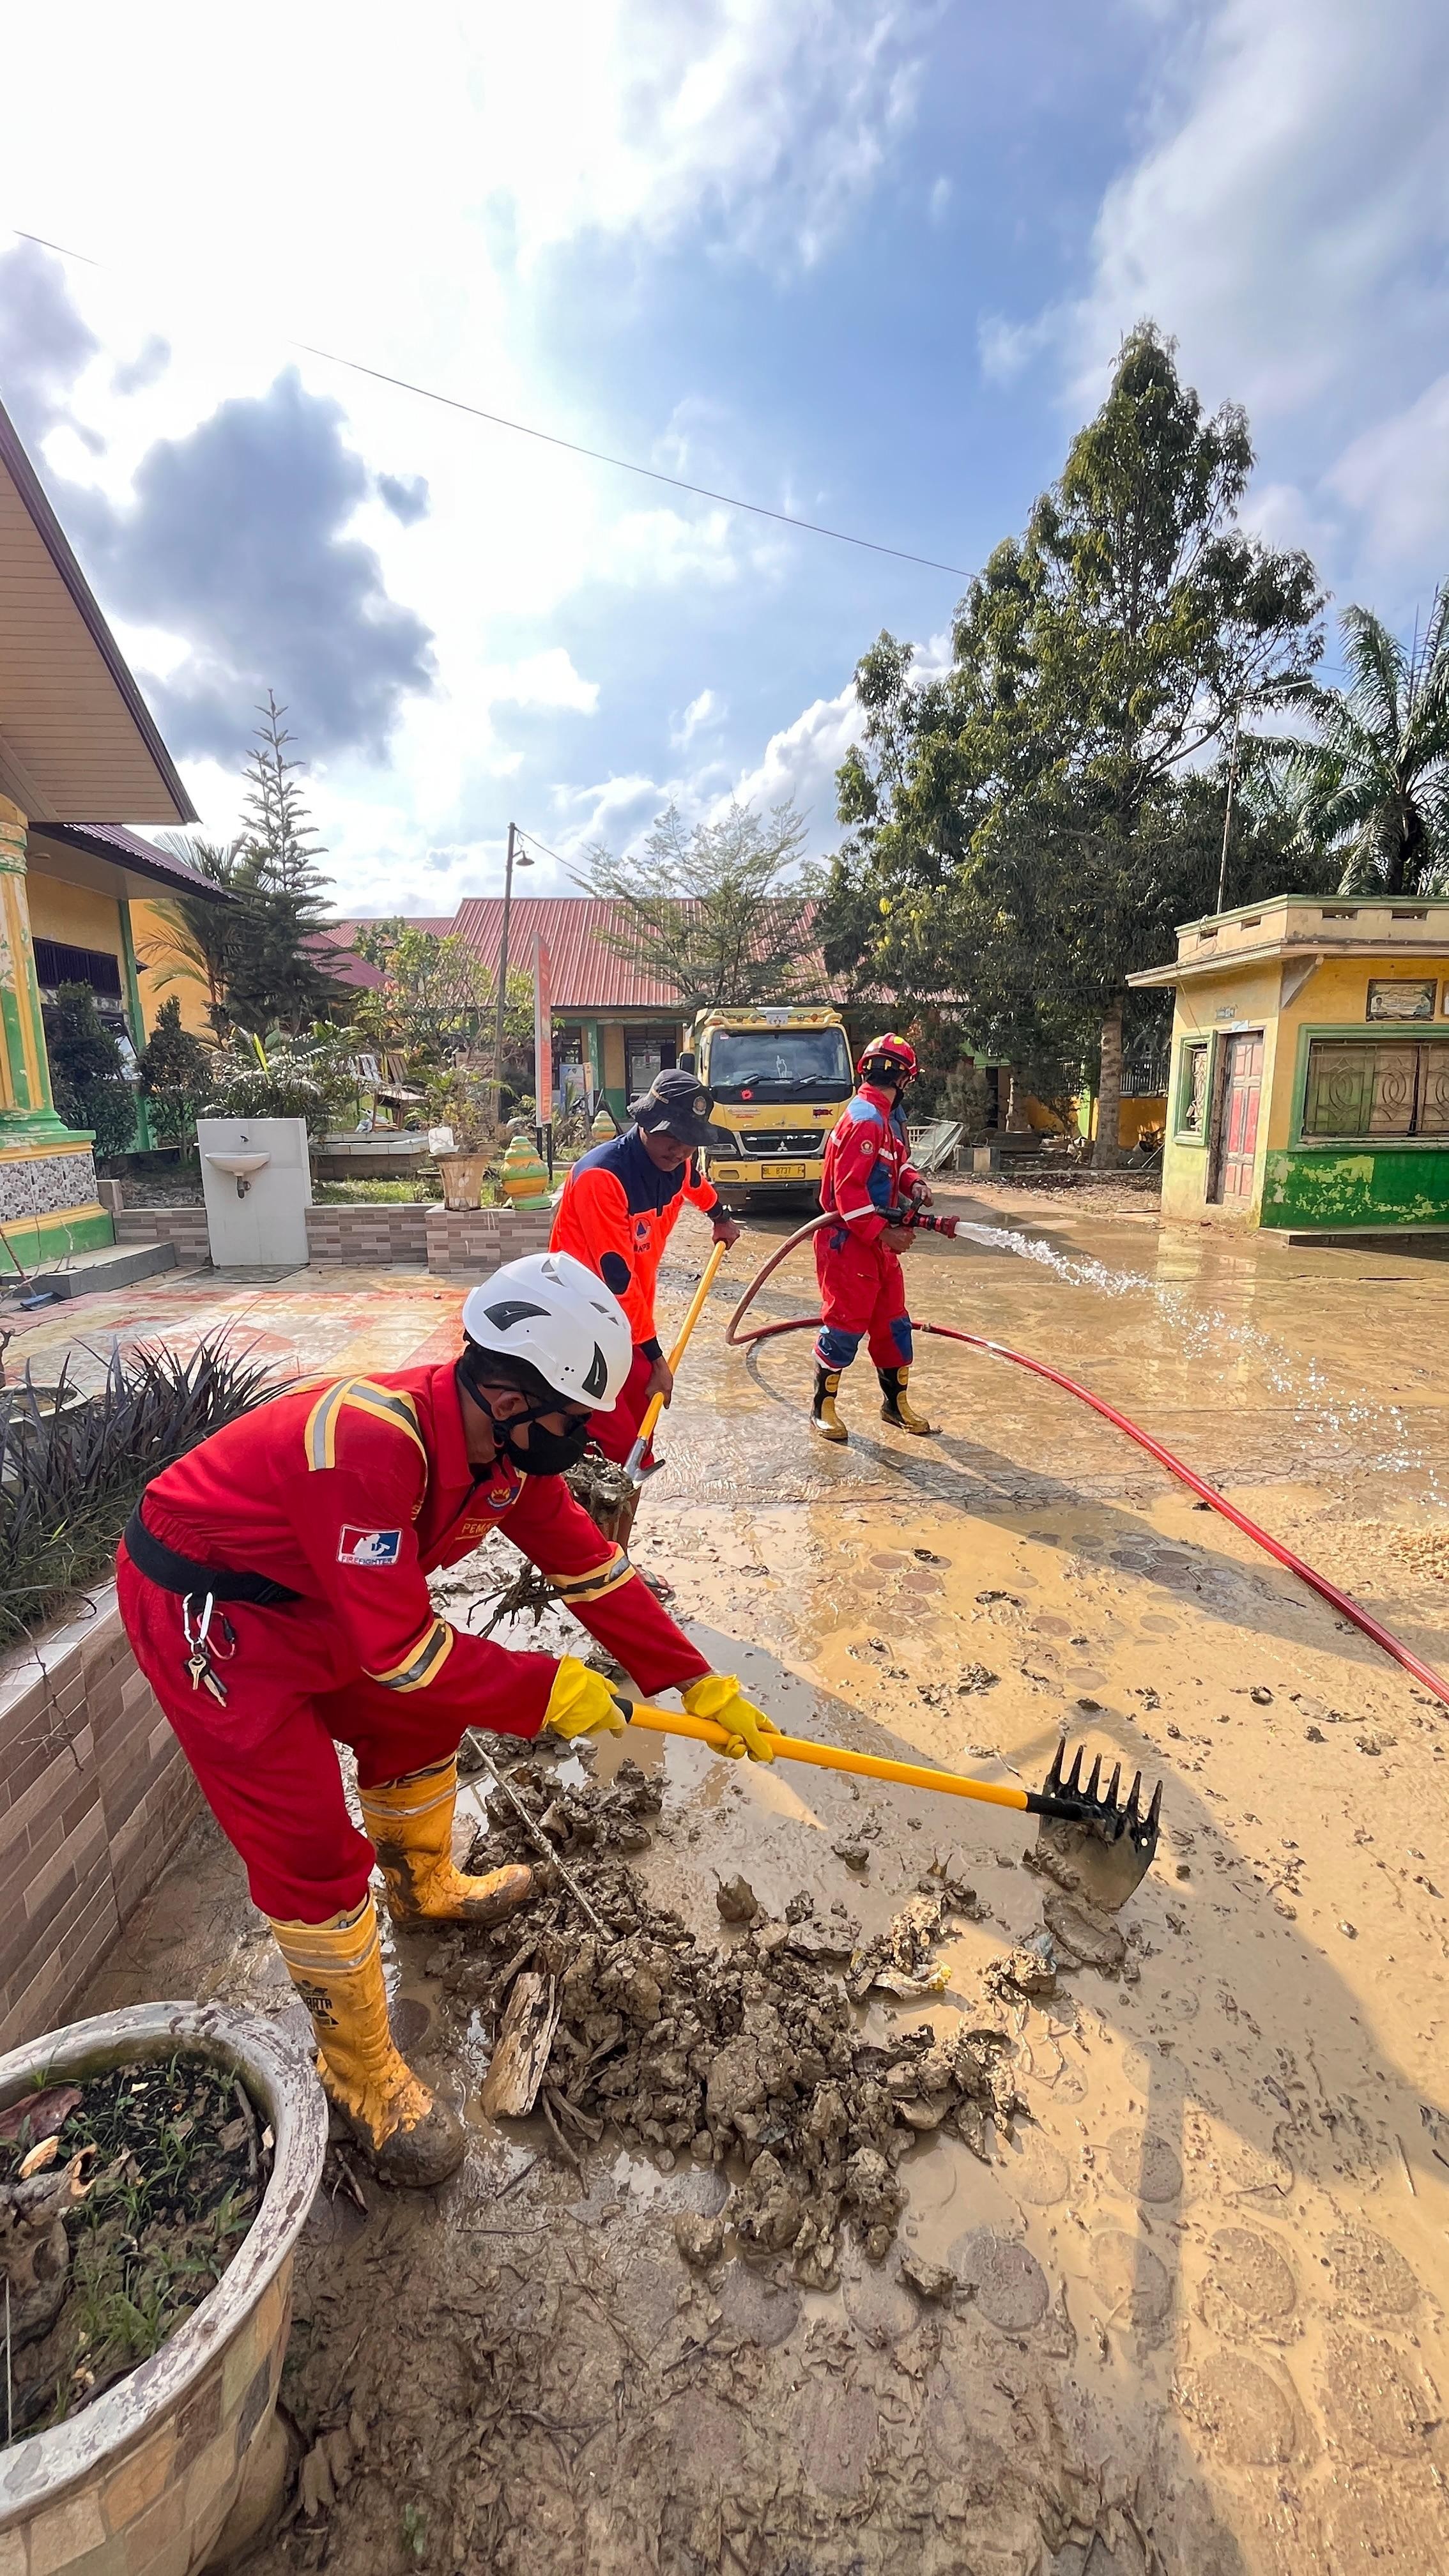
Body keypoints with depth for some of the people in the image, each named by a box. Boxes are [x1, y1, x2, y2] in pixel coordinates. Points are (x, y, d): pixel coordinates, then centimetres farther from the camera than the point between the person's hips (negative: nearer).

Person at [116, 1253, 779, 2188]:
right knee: (313, 1851, -5)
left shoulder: (509, 1445, -10)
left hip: (314, 1595, 8)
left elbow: (591, 1566, -3)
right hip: (202, 1610, -8)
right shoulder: (370, 1440, -37)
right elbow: (398, 1648, -33)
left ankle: (422, 1885, 49)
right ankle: (361, 2070, 20)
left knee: (421, 1723, 19)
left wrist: (702, 1685, -3)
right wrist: (549, 1690, -21)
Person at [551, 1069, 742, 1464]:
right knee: (618, 1446, -13)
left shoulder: (676, 1164, -1)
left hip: (628, 1320, 8)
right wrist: (656, 1357, -21)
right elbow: (617, 1278, -25)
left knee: (641, 1426, 4)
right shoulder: (601, 1175, -25)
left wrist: (722, 1218, 46)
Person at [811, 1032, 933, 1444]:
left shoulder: (890, 1116, 12)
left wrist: (913, 1183, 3)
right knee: (846, 1323, -2)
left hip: (878, 1241, 10)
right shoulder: (864, 1119, -20)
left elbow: (897, 1163, 24)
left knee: (893, 1321, 15)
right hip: (848, 1241, -10)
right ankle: (823, 1408, 14)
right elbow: (848, 1190, -24)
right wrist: (883, 1233, -23)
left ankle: (896, 1403, 29)